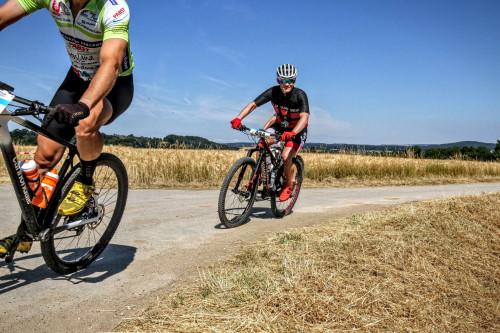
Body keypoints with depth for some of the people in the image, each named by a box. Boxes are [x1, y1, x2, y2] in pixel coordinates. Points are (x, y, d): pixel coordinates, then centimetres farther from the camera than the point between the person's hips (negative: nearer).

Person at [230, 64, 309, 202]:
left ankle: (289, 185, 3)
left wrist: (292, 133, -59)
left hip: (297, 130, -4)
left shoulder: (300, 95, -27)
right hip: (280, 124, 4)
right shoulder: (273, 92, -18)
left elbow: (304, 117, -40)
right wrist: (238, 118, -38)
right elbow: (253, 104, -21)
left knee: (286, 156, -25)